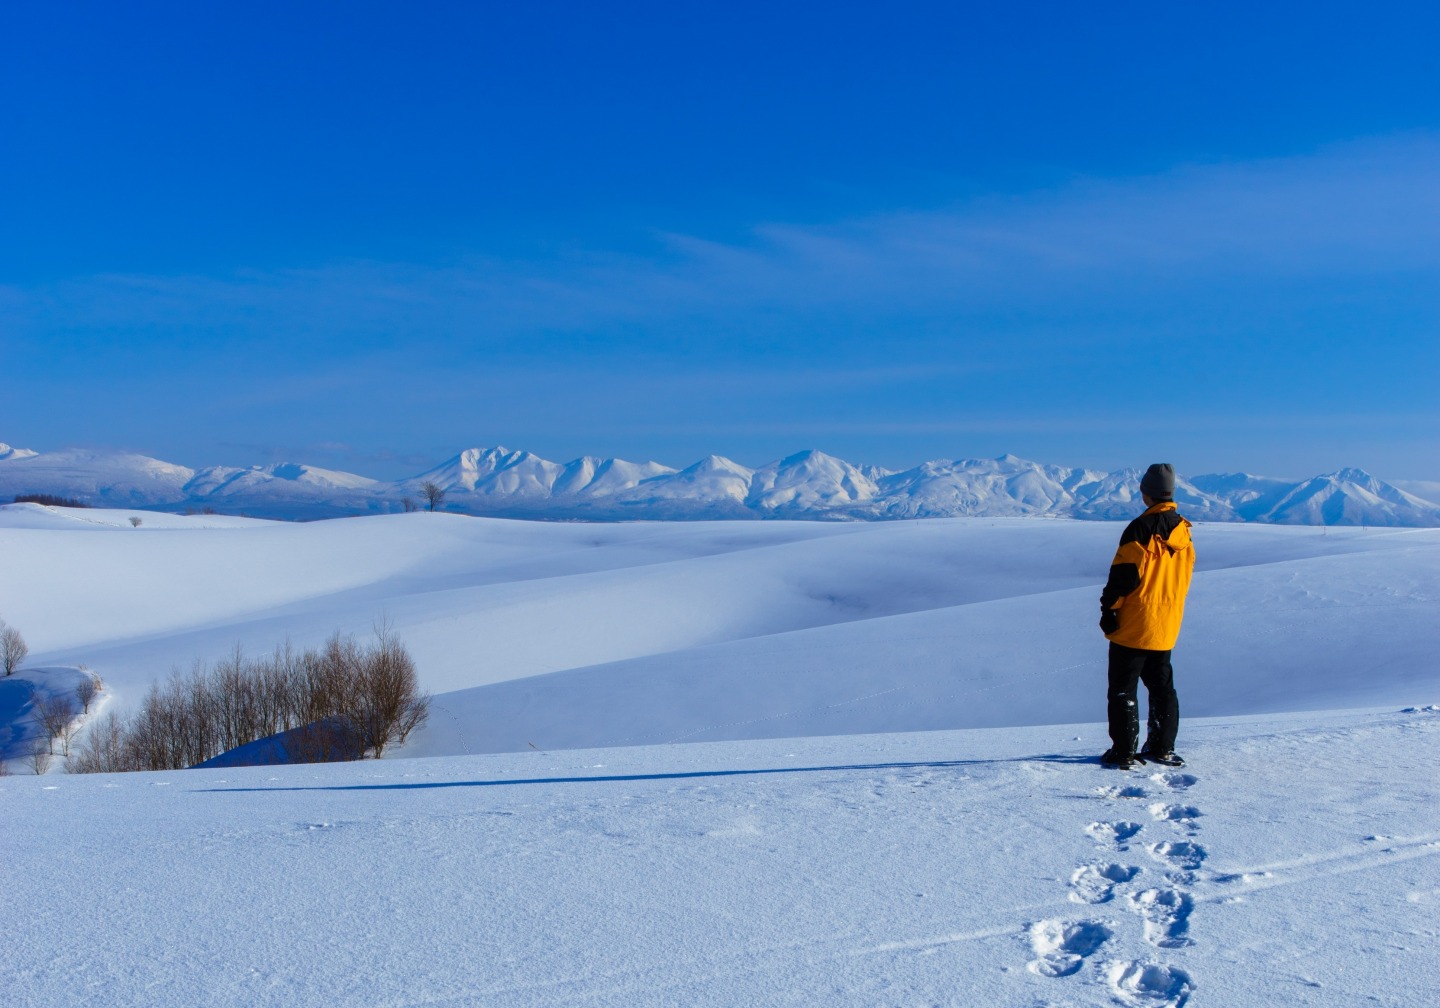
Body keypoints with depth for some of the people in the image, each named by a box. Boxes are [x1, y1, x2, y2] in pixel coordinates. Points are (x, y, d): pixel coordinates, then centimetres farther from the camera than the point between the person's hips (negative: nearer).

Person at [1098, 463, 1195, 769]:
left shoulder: (1140, 529, -16)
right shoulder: (1183, 531, 7)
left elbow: (1123, 576, -16)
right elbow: (1184, 578, 15)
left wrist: (1109, 611, -7)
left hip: (1133, 626, -7)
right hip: (1166, 628, 7)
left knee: (1123, 689, 1)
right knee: (1162, 687, 16)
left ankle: (1124, 751, 1)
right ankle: (1162, 748, 19)